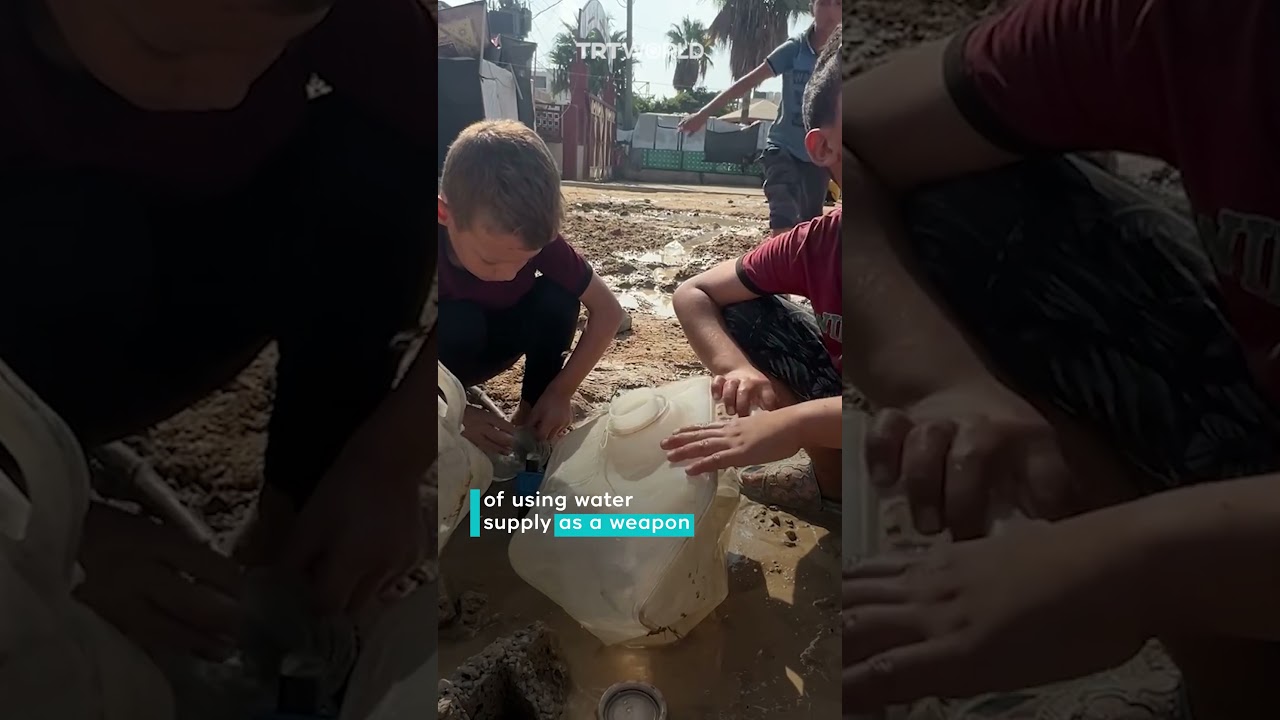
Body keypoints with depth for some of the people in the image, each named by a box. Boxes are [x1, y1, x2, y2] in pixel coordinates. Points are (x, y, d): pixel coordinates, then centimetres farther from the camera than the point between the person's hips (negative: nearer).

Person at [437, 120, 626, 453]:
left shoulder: (536, 241, -25)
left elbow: (608, 310, -16)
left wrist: (561, 391, -22)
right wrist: (455, 416, -34)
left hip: (480, 348, 3)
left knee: (557, 299, -22)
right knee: (459, 322, -34)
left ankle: (531, 414, -7)